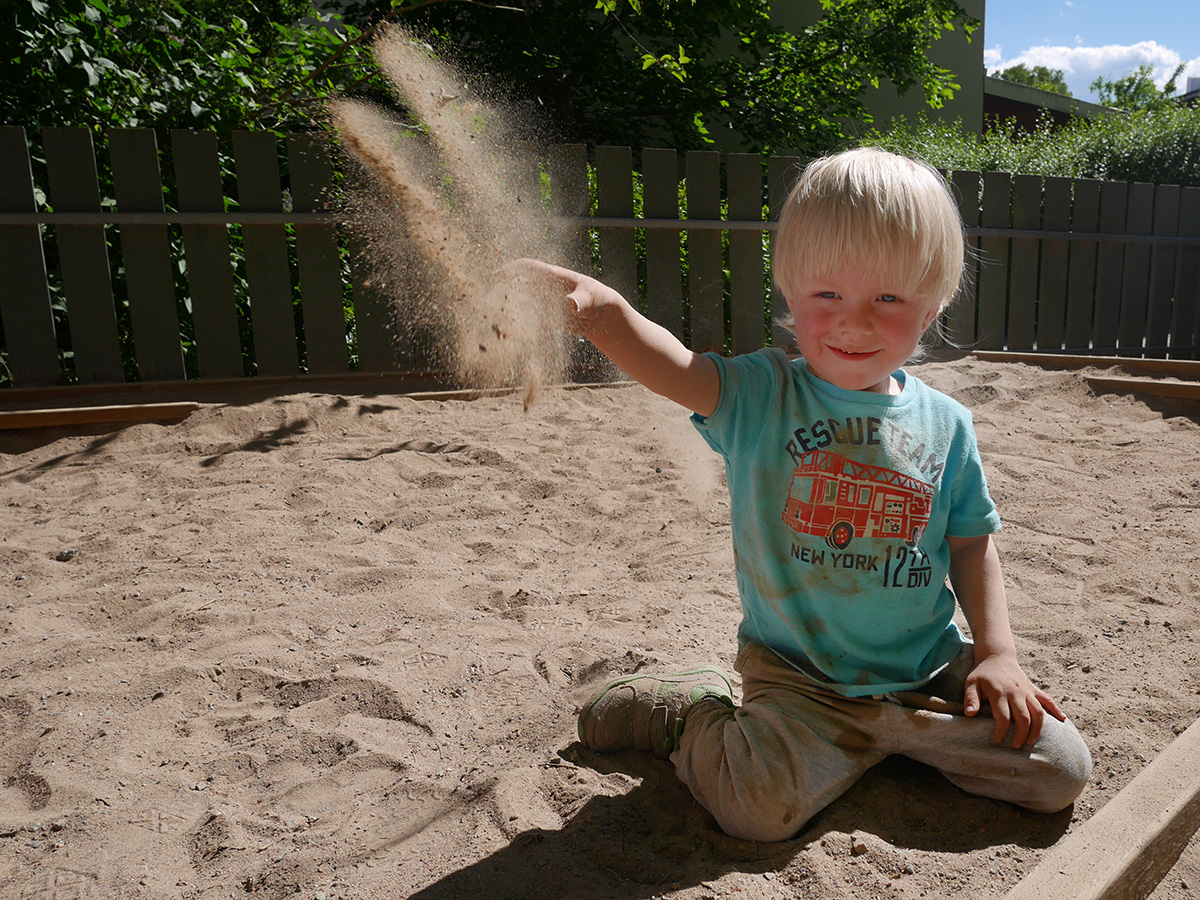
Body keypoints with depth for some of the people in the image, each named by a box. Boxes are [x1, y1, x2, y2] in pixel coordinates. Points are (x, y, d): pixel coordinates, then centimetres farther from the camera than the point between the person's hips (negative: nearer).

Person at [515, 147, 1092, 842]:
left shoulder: (945, 425, 0)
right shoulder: (761, 398, -11)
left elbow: (972, 545, 8)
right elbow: (667, 364, -30)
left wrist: (997, 652, -2)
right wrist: (586, 299, -50)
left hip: (929, 672, 4)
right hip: (798, 676, -4)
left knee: (1062, 771, 1)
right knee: (759, 807, -24)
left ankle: (894, 736, 22)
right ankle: (690, 712, 9)